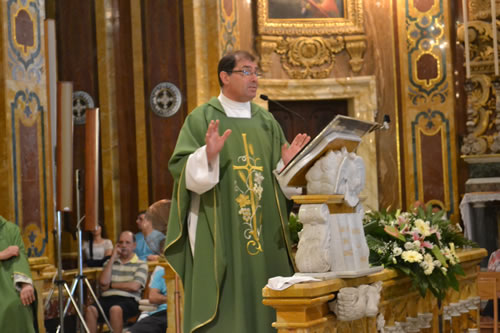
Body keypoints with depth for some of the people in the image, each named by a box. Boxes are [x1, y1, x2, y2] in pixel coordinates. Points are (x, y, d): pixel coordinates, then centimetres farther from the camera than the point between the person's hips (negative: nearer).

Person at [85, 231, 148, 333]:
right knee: (90, 309, -30)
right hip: (107, 298, 3)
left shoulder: (141, 264, 10)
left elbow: (134, 286, -6)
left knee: (115, 309, -39)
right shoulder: (110, 262, 23)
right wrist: (113, 258, 6)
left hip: (128, 300, -3)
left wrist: (111, 285, 4)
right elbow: (103, 282, 4)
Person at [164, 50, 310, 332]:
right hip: (219, 234, -5)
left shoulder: (267, 121, 13)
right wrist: (208, 155, -27)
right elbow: (184, 172, -9)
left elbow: (280, 181, 14)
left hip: (264, 232, 5)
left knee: (263, 300, 6)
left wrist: (286, 164, -7)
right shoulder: (202, 118, -1)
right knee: (224, 307, -5)